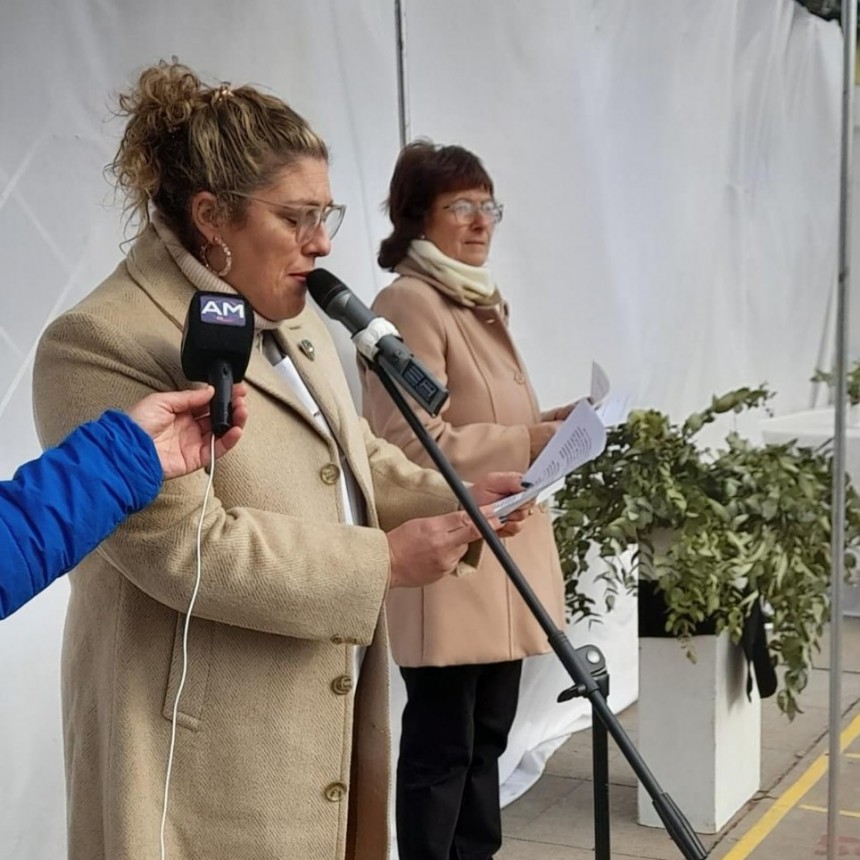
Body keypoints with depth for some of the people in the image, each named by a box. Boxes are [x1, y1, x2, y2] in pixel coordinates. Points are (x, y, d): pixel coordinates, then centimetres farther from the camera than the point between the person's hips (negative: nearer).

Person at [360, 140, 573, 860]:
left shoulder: (481, 300, 18)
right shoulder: (409, 303, -12)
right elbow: (413, 445, -20)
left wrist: (544, 424, 8)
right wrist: (527, 443, -19)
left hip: (499, 556, 9)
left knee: (488, 736, 16)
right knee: (442, 745, 0)